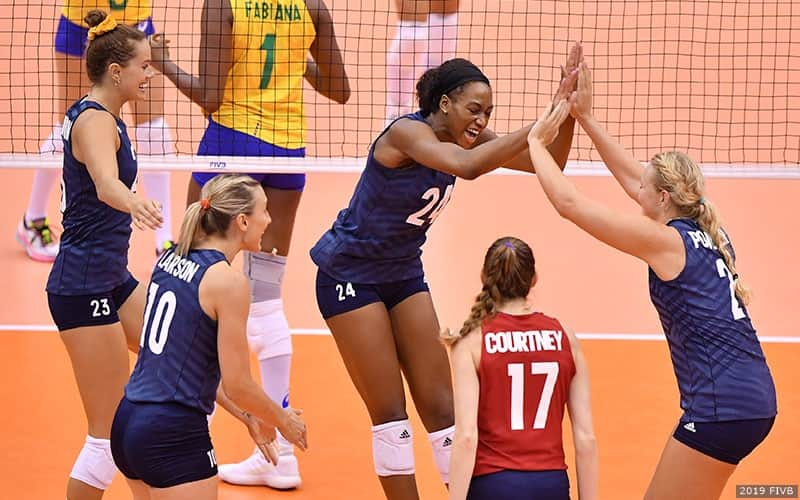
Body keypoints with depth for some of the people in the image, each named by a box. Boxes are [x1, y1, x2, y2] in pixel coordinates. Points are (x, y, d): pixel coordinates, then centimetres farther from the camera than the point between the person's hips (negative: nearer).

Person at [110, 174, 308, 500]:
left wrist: (246, 416, 21)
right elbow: (237, 384, -11)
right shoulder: (228, 281, -14)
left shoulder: (171, 259, 10)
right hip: (173, 437, -8)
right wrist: (282, 419, 8)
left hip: (126, 423, 8)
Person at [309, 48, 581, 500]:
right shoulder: (406, 132, -26)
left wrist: (565, 112, -26)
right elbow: (467, 167, -45)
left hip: (403, 273, 7)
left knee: (440, 406, 4)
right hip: (349, 273, -7)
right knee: (390, 412, -4)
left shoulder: (466, 137, -5)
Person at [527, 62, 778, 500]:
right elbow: (632, 177, 26)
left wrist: (535, 142, 8)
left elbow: (568, 202, -6)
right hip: (754, 397, 9)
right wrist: (585, 119, 28)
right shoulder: (705, 232, 14)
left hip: (721, 405, -9)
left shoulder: (665, 240, -8)